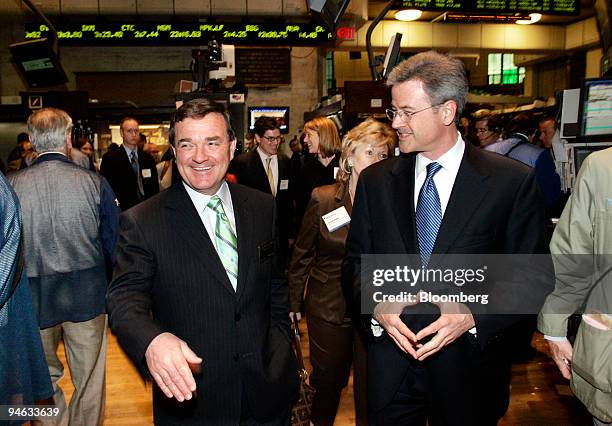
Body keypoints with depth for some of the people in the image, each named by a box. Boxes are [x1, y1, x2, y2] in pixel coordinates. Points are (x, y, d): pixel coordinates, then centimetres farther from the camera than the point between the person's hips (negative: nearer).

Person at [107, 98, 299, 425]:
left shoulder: (263, 208, 0)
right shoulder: (141, 223, -11)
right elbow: (125, 298, -18)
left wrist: (280, 347, 5)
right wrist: (153, 340, -38)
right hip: (191, 397, -3)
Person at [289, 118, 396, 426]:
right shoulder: (322, 198, -6)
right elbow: (302, 255, 2)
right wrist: (294, 305, 4)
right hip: (329, 310, 1)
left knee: (371, 393, 11)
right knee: (326, 381, 19)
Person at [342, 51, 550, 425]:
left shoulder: (514, 181, -8)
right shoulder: (375, 181, 1)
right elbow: (356, 260, 5)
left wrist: (473, 317, -19)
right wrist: (376, 305, -12)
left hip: (469, 367, -1)